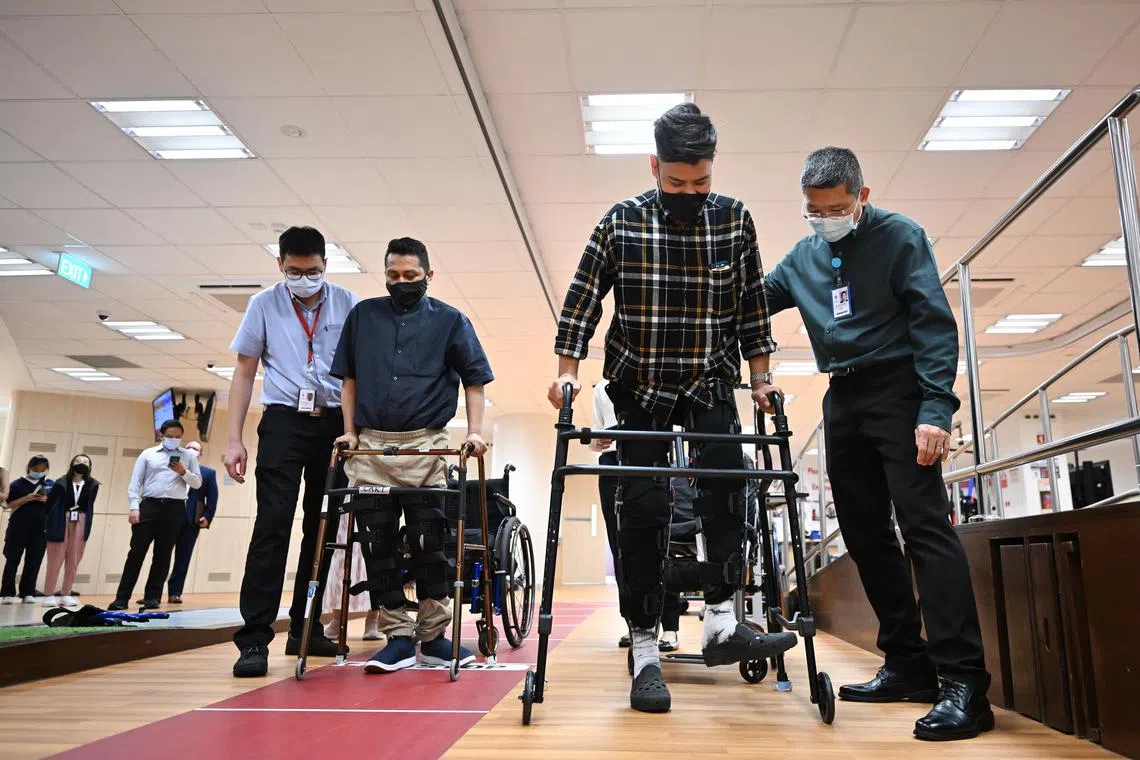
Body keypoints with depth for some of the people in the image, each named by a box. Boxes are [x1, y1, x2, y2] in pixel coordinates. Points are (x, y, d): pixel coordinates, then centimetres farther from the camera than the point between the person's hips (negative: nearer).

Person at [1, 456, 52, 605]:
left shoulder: (51, 484, 10)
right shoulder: (18, 483, 2)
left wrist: (47, 500, -9)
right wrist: (26, 499, -15)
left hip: (41, 529, 2)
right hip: (19, 527, -2)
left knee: (34, 562, 2)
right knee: (13, 560, -1)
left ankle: (27, 593, 7)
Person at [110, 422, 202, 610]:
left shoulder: (189, 456, 10)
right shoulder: (148, 454, 9)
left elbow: (198, 483, 7)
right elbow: (135, 483, 5)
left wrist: (183, 472, -11)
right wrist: (134, 507, -6)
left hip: (175, 509, 1)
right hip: (149, 505, -1)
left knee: (163, 554, 4)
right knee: (136, 552, -2)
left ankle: (153, 597, 12)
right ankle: (122, 597, 3)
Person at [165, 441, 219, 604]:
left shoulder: (208, 473, 14)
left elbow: (212, 499, 6)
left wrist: (207, 517, -7)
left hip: (192, 519, 0)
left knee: (183, 558, 3)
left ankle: (175, 593, 7)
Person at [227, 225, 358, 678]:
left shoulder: (347, 304, 3)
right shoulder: (264, 305, 4)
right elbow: (245, 373, 6)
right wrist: (234, 439, -1)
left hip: (335, 424, 2)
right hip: (285, 421, -1)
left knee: (321, 527, 8)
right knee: (273, 524, -11)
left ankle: (306, 630, 19)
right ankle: (255, 637, -7)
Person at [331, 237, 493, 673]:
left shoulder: (450, 320, 5)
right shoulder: (363, 316, 12)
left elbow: (475, 379, 6)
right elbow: (349, 377, 16)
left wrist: (475, 431, -4)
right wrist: (350, 430, 8)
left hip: (426, 445, -2)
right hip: (370, 445, 3)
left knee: (429, 543, -1)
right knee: (379, 544, 3)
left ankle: (433, 636, 10)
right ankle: (398, 635, 12)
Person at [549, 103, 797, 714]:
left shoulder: (735, 220, 0)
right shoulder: (620, 222, -5)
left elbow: (751, 304, 5)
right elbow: (584, 297, -3)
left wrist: (761, 378, 3)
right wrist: (567, 370, -10)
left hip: (710, 381, 2)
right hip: (639, 384, -1)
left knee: (725, 478, -21)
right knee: (642, 507, -5)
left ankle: (720, 622, -16)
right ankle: (644, 650, 1)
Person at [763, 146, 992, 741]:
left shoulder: (900, 237, -3)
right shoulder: (802, 257, 13)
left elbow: (935, 323, -10)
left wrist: (935, 410, -19)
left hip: (898, 392, -6)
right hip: (843, 402, 7)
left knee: (925, 525, -15)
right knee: (865, 535, 6)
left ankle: (964, 683, -14)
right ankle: (908, 665, 15)